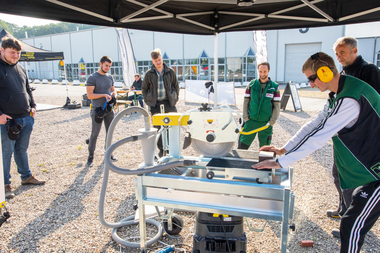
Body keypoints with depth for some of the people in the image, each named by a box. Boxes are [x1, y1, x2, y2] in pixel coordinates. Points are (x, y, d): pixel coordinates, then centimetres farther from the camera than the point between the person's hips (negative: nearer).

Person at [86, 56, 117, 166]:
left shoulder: (110, 77, 12)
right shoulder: (92, 78, -7)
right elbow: (89, 95, -12)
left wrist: (114, 94, 0)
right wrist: (104, 95, -20)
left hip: (109, 109, 6)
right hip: (97, 110, -6)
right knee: (94, 134, -4)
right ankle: (90, 156, 9)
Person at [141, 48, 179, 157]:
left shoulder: (170, 72, 4)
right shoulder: (149, 74, 3)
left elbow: (176, 86, 13)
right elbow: (144, 88, 12)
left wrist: (175, 98, 5)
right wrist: (147, 101, 4)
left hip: (169, 103, 0)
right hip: (155, 104, 0)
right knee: (157, 128, 5)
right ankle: (161, 150, 18)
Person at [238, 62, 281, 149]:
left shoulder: (274, 87, 2)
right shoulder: (252, 84, 4)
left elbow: (277, 106, 2)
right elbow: (246, 101, 6)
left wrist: (272, 121, -6)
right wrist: (245, 117, -2)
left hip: (266, 123, 0)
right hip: (251, 120, 0)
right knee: (243, 144, -2)